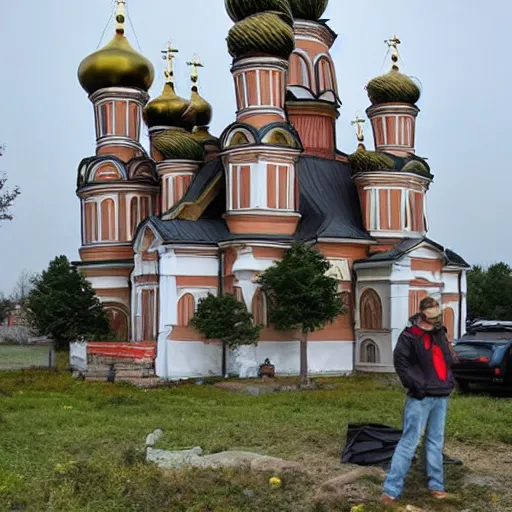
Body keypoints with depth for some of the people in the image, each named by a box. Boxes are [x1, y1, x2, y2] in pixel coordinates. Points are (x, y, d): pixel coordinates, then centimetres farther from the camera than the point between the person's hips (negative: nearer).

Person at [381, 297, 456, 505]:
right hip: (420, 398, -7)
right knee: (409, 442, -8)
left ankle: (436, 485, 21)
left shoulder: (440, 334, 13)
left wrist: (449, 381, 13)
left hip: (441, 397, 7)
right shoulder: (410, 335, -10)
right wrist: (416, 385, -17)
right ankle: (391, 489, -5)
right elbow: (400, 362, -15)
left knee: (436, 442, 13)